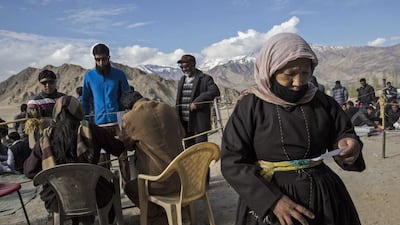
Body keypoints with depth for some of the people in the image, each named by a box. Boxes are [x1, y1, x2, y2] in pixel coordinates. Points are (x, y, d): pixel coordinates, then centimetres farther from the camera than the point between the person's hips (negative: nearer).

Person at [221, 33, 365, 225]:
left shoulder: (322, 102, -2)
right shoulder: (251, 105, -11)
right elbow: (232, 162, -14)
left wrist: (351, 145, -16)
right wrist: (272, 200, -23)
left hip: (323, 197, 4)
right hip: (267, 198, -3)